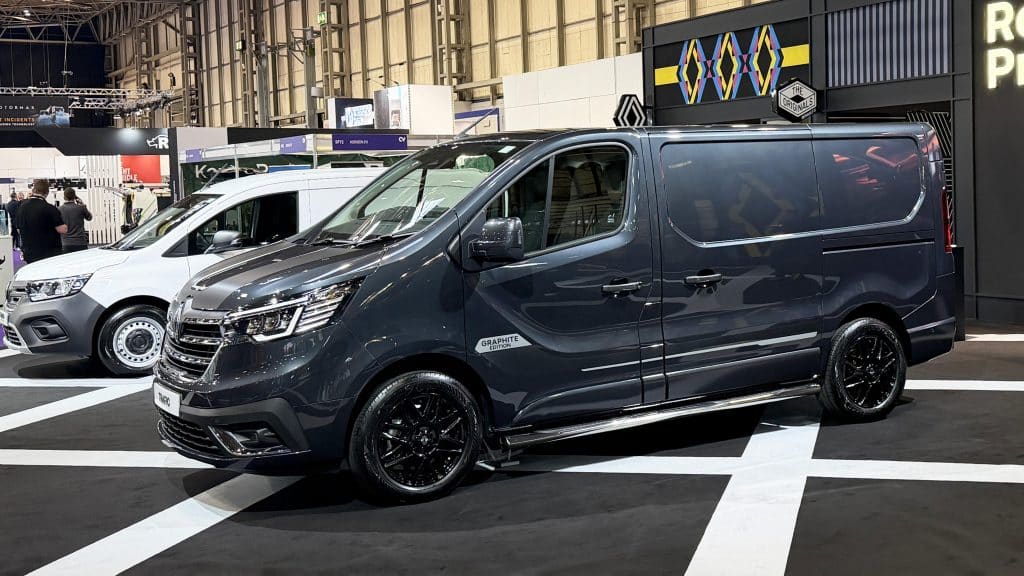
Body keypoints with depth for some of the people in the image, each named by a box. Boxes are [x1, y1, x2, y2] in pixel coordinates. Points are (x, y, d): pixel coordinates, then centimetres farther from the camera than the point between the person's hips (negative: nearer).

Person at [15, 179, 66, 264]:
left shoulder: (22, 207, 3)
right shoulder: (49, 208, -16)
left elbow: (19, 229, 13)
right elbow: (62, 230, -16)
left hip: (29, 254, 5)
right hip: (49, 253, -5)